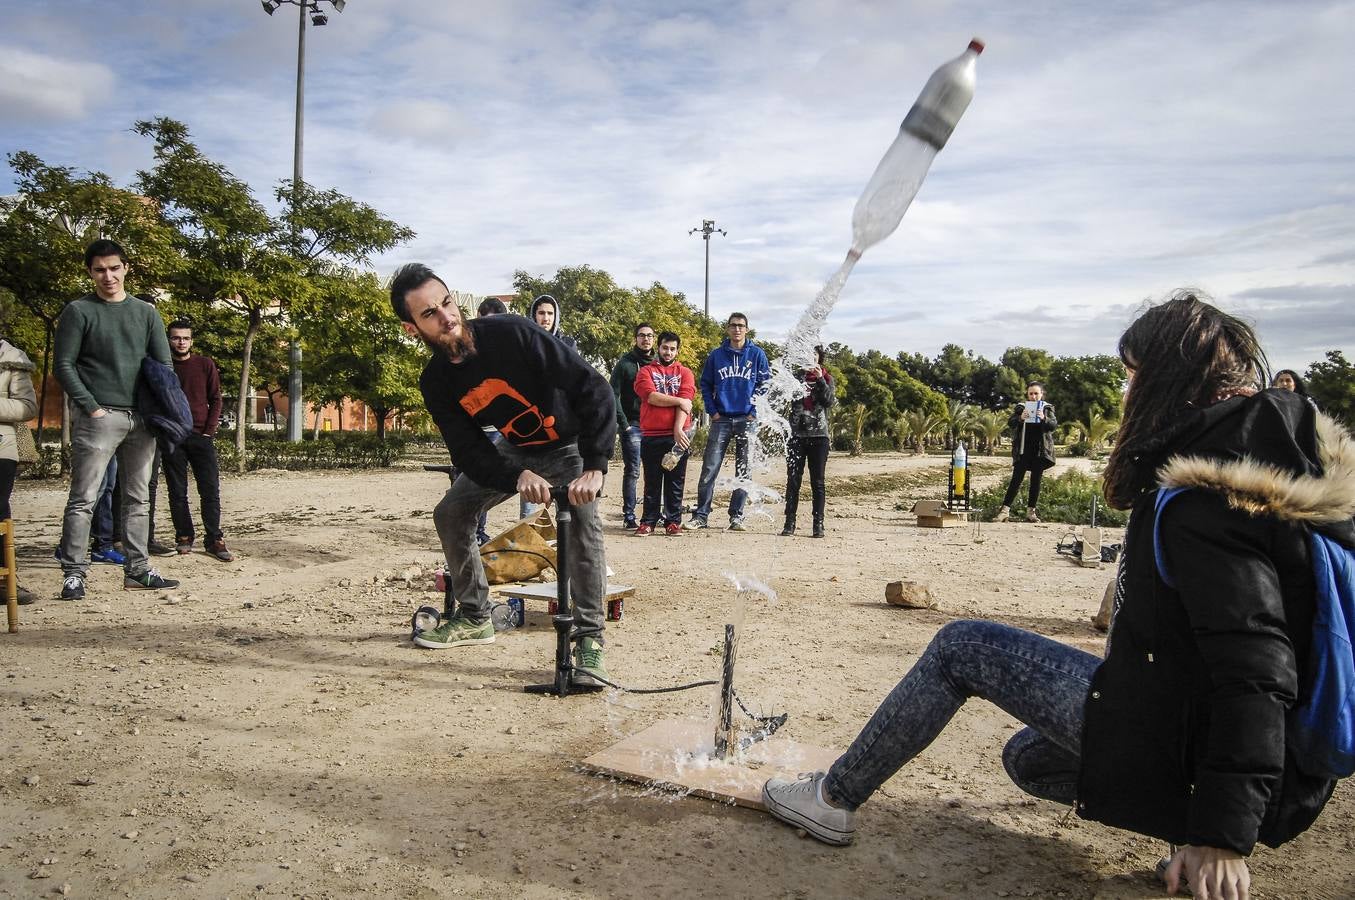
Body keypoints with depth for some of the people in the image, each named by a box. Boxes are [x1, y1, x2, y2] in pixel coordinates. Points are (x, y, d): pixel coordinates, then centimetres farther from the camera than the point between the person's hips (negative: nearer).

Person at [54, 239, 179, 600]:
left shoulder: (146, 312, 13)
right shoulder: (78, 311, 2)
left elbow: (164, 366, 11)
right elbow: (64, 366, -2)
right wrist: (91, 408, -11)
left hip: (141, 420, 4)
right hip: (97, 418, -4)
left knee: (138, 499, 8)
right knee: (83, 499, -5)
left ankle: (137, 570, 14)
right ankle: (74, 574, 0)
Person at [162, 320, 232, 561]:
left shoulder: (205, 365, 7)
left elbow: (215, 400, 6)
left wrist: (209, 431, -3)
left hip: (201, 435, 0)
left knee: (211, 491, -4)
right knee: (177, 492, 4)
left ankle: (214, 540, 0)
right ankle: (184, 537, 12)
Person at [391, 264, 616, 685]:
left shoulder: (512, 333, -31)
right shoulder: (436, 382, -14)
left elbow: (594, 388, -33)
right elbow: (469, 453, -17)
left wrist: (594, 467, -40)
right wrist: (518, 477, -39)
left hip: (569, 445, -5)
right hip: (513, 451, 6)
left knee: (583, 521, -29)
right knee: (450, 513, 3)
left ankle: (589, 639, -20)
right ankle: (474, 617, 21)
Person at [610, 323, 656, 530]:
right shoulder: (625, 363, -1)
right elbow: (613, 396, -5)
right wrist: (623, 423, -10)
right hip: (632, 425, -4)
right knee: (632, 472, -4)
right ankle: (629, 516, 1)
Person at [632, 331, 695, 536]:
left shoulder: (685, 373, 11)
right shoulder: (646, 371, 10)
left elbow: (685, 402, -4)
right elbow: (651, 396, -8)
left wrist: (678, 429, -16)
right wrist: (678, 401, -9)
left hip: (677, 435, 1)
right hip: (651, 436, 0)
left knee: (675, 482, 4)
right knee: (651, 482, 4)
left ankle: (673, 522, 11)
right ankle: (648, 521, 10)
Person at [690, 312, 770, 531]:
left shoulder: (757, 354, 4)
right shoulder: (716, 355, 7)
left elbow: (765, 384, 4)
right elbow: (705, 384, 10)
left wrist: (755, 411, -4)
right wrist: (712, 411, 0)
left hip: (747, 420, 0)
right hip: (721, 419, 0)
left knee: (743, 471, 4)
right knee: (709, 469, -5)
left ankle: (737, 516, 12)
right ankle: (701, 515, 1)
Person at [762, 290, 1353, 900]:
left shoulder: (1205, 500, -25)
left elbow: (1254, 672, -31)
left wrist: (1225, 834, -28)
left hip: (1175, 742, -9)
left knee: (960, 648, -1)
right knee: (1028, 758, 27)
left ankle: (832, 800, 10)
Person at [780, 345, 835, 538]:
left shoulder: (826, 378, 10)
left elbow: (830, 401, -6)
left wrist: (820, 379, -13)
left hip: (818, 436, 0)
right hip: (796, 435, 1)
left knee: (817, 481, 0)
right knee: (793, 480, 0)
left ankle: (818, 524, 3)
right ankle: (790, 523, 4)